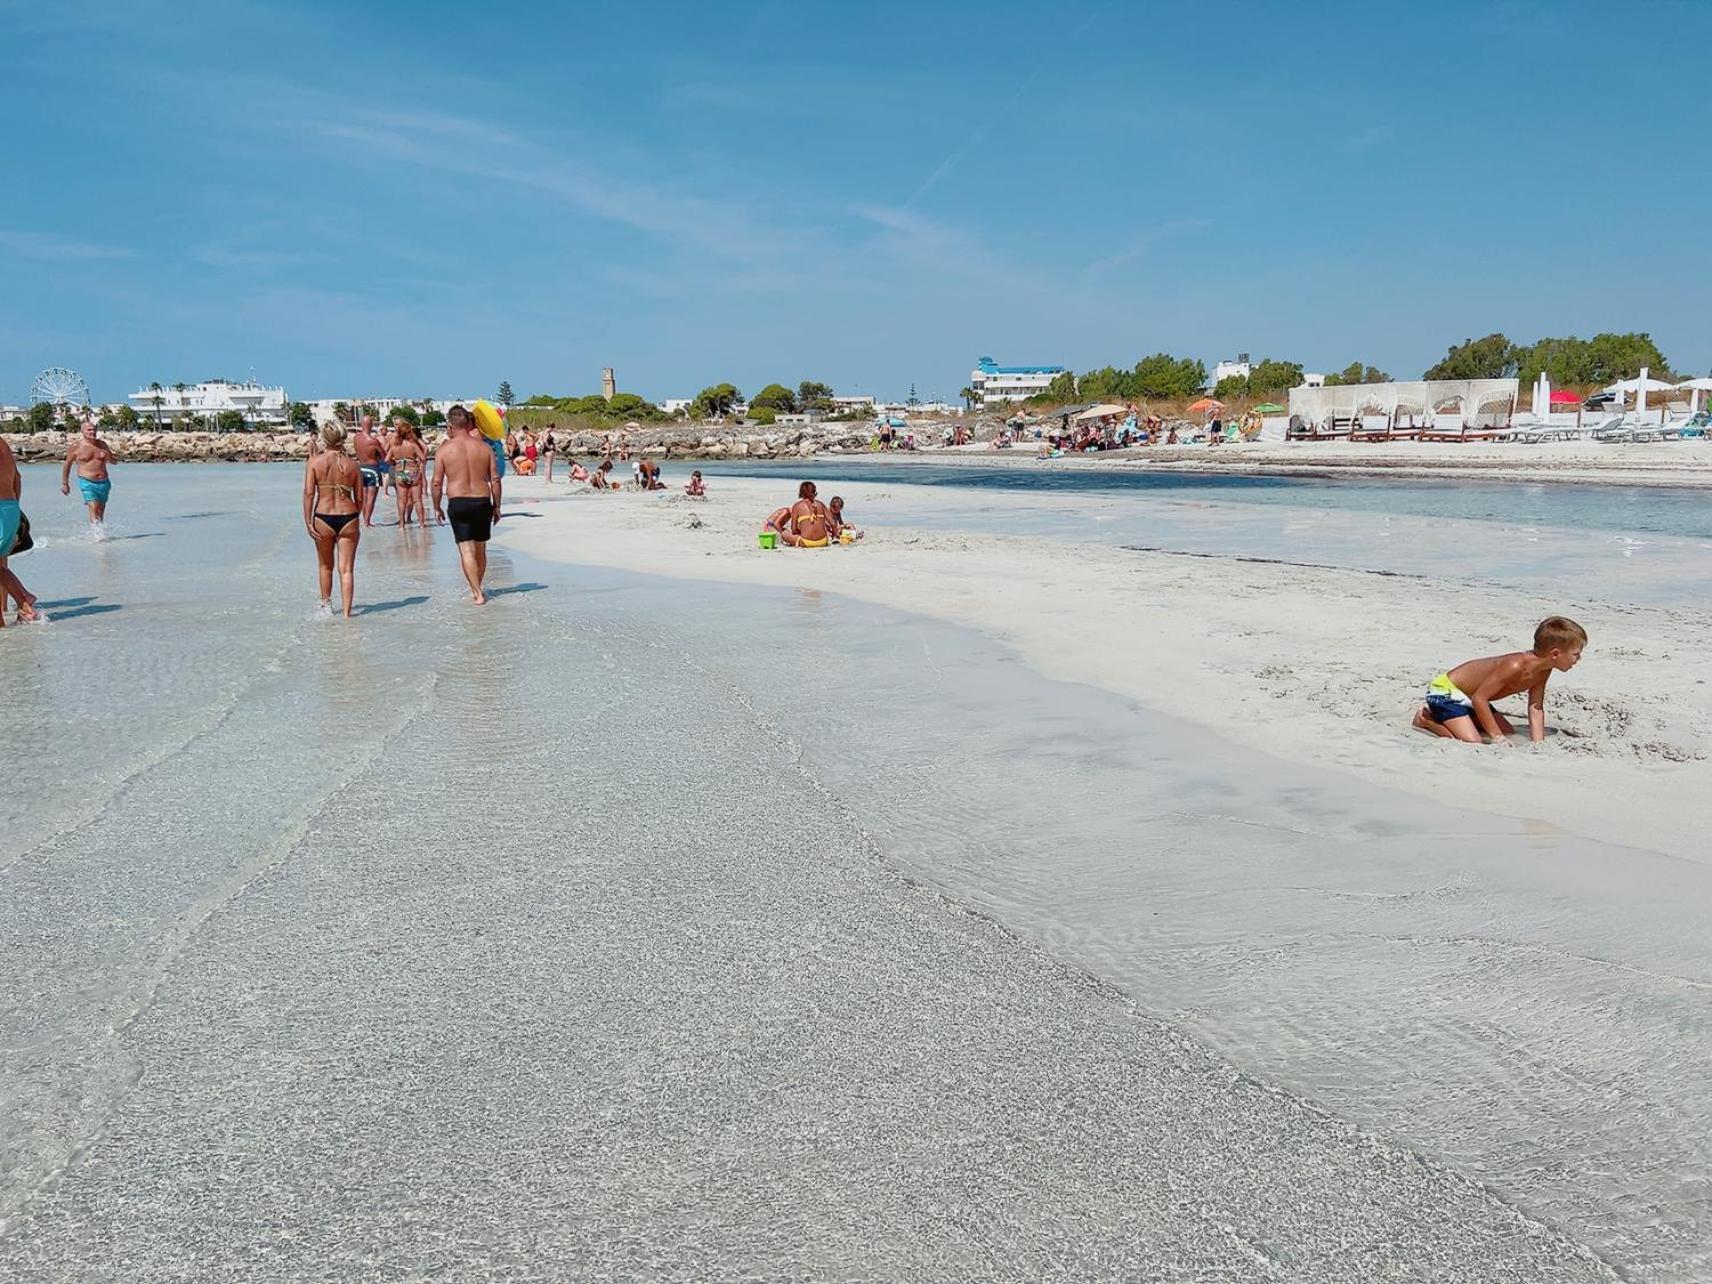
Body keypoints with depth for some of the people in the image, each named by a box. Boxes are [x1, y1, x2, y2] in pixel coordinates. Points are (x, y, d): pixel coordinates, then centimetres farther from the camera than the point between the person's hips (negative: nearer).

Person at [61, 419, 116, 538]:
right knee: (93, 508, -20)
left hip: (103, 482, 4)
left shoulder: (102, 444, 9)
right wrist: (64, 483, 13)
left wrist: (108, 455, -10)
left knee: (100, 512, 8)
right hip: (87, 482, -4)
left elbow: (114, 461, 14)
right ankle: (98, 535, -26)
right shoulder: (76, 446, -2)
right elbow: (67, 465, 9)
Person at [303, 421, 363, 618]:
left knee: (325, 566, 20)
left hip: (323, 519, 0)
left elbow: (309, 493, -9)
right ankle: (346, 611, 2)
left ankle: (326, 604, 34)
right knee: (347, 569, 5)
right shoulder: (352, 464, 1)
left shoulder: (314, 462, -3)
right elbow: (360, 498, 4)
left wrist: (308, 522, -6)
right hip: (348, 518, 0)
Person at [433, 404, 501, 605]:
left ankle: (477, 594, -9)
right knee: (480, 550, 16)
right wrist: (496, 506, 11)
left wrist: (437, 508, 9)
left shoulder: (445, 449, -4)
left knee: (466, 550, -1)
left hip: (457, 503, -3)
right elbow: (495, 479, 2)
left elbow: (437, 482, -4)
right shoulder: (484, 447, 2)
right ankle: (477, 589, 29)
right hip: (482, 502, 3)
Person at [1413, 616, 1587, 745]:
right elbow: (1479, 698, -31)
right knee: (1471, 743, -23)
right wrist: (1498, 737, -28)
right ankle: (1425, 719, -3)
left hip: (1468, 698, 10)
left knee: (1510, 733, 17)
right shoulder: (1515, 666, -33)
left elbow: (1536, 708, 0)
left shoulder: (1543, 671, -5)